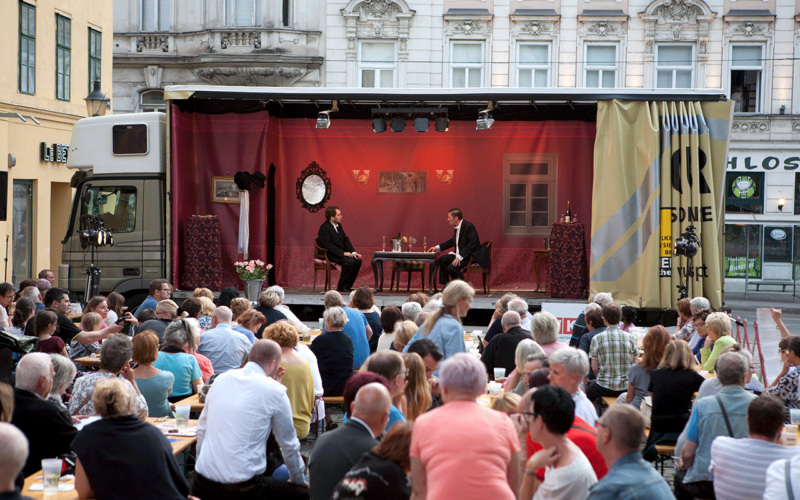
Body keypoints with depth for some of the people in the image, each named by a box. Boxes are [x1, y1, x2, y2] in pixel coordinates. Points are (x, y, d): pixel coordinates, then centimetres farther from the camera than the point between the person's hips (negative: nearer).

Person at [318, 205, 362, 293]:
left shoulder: (338, 225, 12)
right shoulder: (324, 228, -15)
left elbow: (346, 240, 12)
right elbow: (329, 246, -22)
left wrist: (353, 252, -3)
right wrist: (343, 253, -26)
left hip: (342, 252, 9)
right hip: (331, 256, -9)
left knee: (358, 260, -12)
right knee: (349, 261, -29)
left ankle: (348, 286, -3)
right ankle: (342, 287, -14)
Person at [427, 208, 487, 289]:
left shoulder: (468, 226, -18)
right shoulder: (456, 227, 10)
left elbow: (472, 244, -24)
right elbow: (452, 241, 26)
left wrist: (460, 257, -28)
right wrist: (437, 247, 20)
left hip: (472, 255, -10)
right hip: (459, 254, 10)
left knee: (451, 267, -25)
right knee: (442, 259, 2)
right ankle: (446, 286, 5)